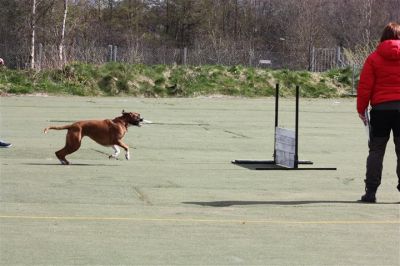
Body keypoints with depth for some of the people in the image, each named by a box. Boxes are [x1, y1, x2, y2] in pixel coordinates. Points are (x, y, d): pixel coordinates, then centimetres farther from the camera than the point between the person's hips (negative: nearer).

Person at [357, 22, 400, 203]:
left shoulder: (374, 58, 1)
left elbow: (365, 86, -2)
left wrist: (361, 108, 6)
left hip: (380, 107, 0)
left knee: (376, 150, 6)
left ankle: (371, 191, 1)